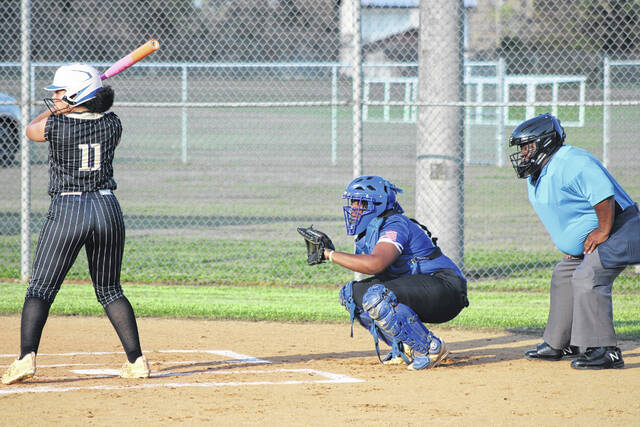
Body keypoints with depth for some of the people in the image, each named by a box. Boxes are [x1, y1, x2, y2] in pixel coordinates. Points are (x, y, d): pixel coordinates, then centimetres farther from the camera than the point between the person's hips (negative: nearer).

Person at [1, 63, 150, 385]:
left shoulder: (55, 125, -8)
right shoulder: (112, 124, 3)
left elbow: (30, 129, 14)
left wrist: (54, 110, 24)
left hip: (66, 211, -4)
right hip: (107, 208, 4)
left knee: (40, 289, 2)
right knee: (110, 290, 16)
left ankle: (26, 356, -14)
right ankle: (136, 360, 9)